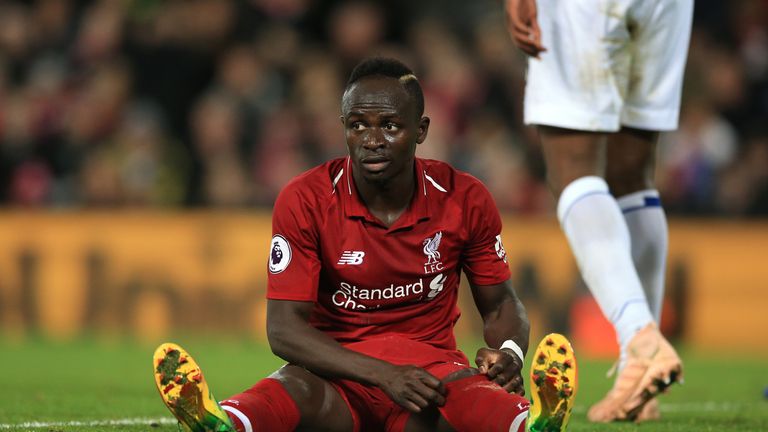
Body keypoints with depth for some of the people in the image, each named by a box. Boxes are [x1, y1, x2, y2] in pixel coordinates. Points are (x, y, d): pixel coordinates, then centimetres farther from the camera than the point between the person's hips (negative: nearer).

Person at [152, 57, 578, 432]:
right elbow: (284, 327, -11)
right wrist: (383, 374, -25)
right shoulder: (305, 200, -6)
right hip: (338, 371, -1)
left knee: (473, 395, -37)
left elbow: (500, 304, 13)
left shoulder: (465, 199, 0)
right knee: (293, 387, -39)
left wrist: (507, 353, -13)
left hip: (431, 368, 1)